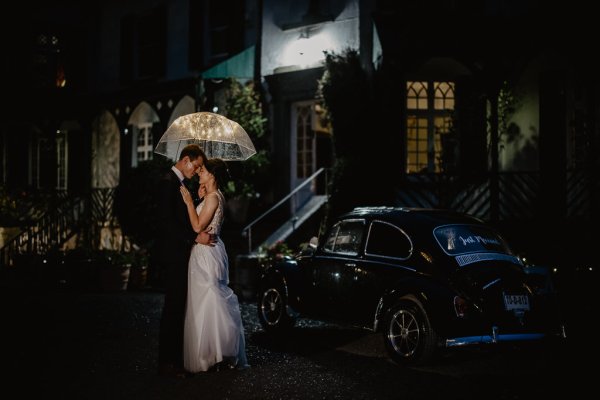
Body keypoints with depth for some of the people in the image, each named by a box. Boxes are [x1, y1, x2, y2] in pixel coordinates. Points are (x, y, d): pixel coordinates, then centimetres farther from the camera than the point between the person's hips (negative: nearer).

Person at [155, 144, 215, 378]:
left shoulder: (179, 183, 18)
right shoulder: (168, 182, -13)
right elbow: (166, 221, -21)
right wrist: (195, 236, -21)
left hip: (180, 255, 10)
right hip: (173, 255, -10)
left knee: (179, 306, 11)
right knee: (173, 307, -8)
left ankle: (176, 357, 16)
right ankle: (166, 362, -3)